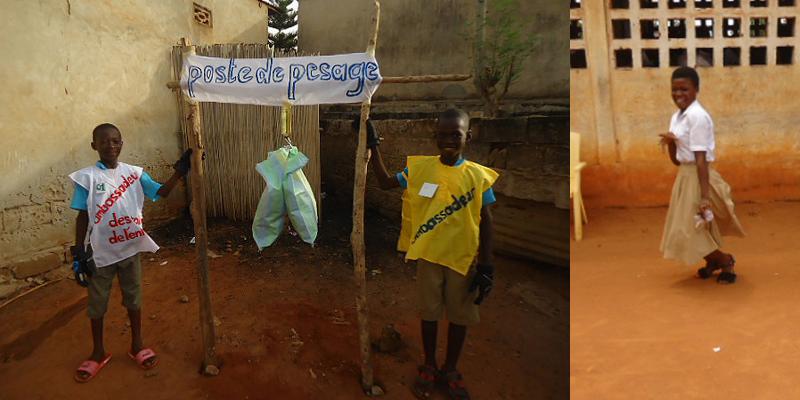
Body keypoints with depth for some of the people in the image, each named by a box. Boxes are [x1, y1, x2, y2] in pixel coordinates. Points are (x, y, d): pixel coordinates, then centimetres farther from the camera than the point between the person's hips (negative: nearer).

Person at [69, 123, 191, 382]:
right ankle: (98, 352, 31)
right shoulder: (87, 177, -9)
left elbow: (161, 192, -4)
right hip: (100, 252, -2)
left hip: (130, 248, 2)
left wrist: (180, 171, -17)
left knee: (133, 297, 15)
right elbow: (83, 217, -7)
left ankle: (137, 345, 32)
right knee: (97, 302, 13)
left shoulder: (133, 173, -2)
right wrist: (78, 253, -7)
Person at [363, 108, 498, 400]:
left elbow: (485, 224, -3)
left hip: (463, 258, 0)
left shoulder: (479, 176, -8)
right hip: (428, 255, 1)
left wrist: (486, 267, -5)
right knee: (429, 312, 13)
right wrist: (373, 146, -1)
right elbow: (385, 182, 7)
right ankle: (429, 367, 34)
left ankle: (450, 370, 33)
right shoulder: (420, 167, -5)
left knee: (459, 316, 12)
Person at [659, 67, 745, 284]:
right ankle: (713, 261, 40)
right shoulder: (677, 116, 9)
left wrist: (705, 196, -24)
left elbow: (701, 159, -23)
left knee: (694, 229, 0)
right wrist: (670, 142, -8)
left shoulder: (697, 116, -18)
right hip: (685, 176, 9)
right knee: (687, 228, 18)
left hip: (697, 177, -9)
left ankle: (726, 261, 24)